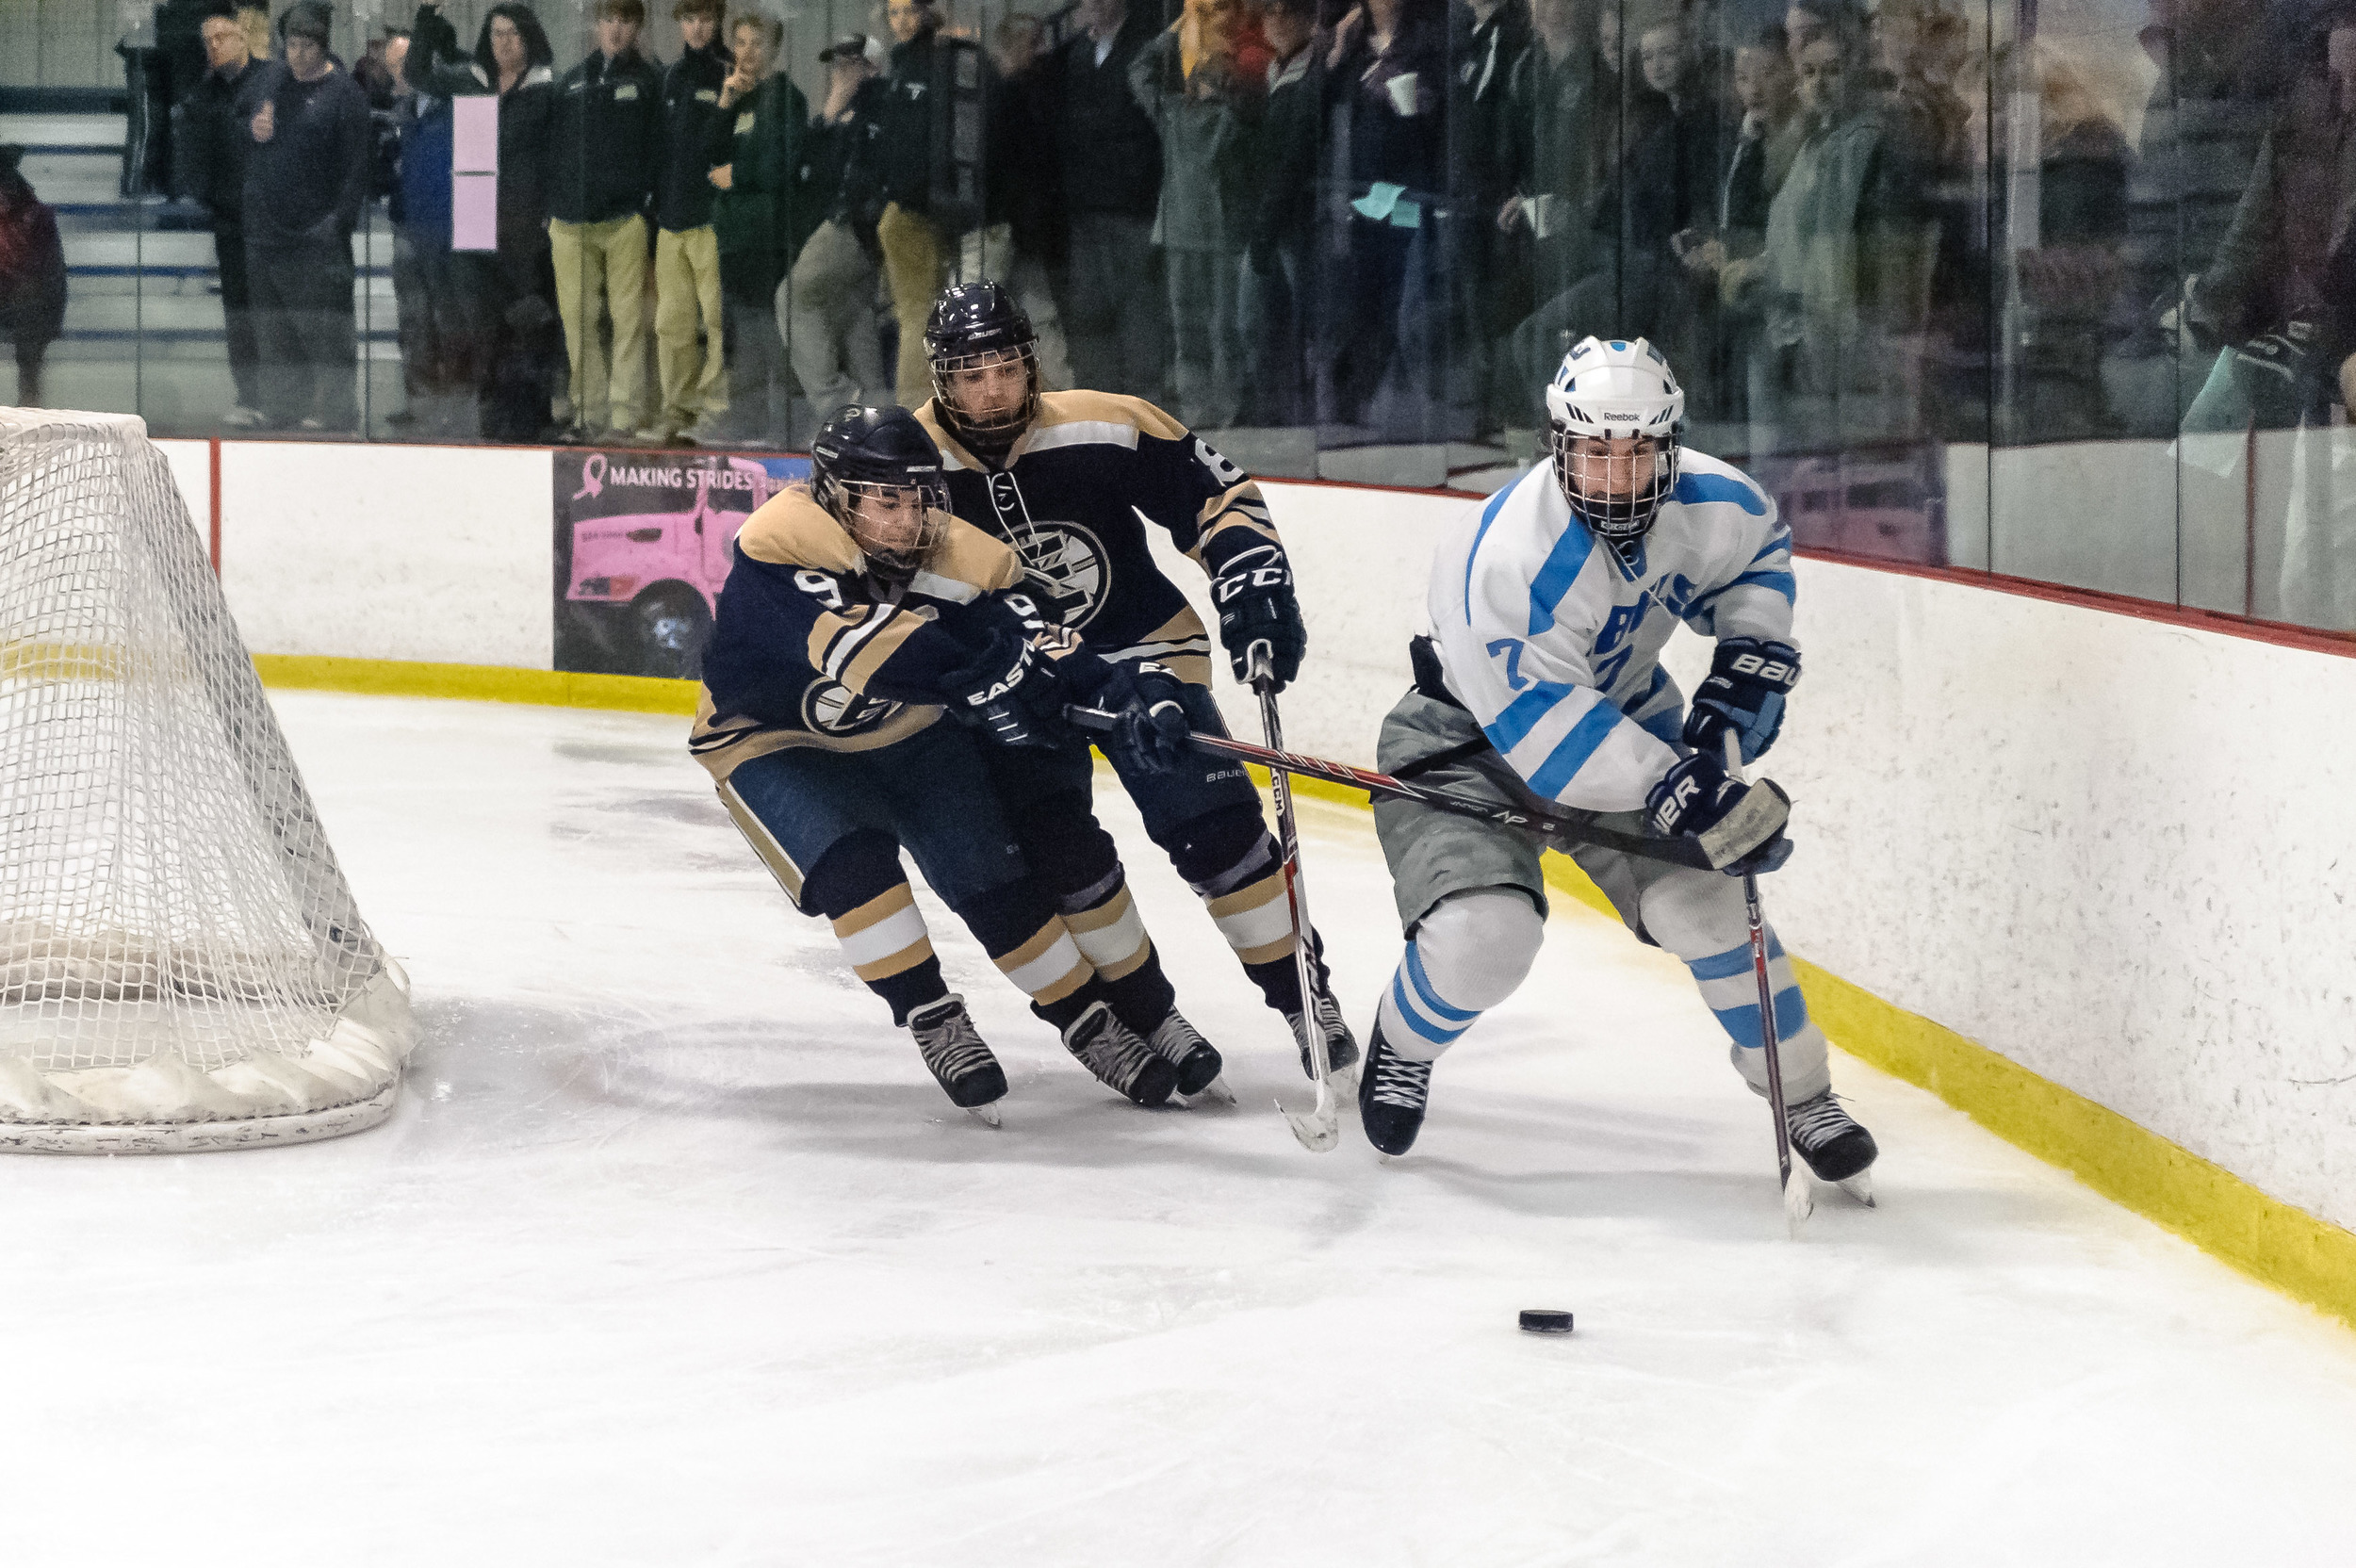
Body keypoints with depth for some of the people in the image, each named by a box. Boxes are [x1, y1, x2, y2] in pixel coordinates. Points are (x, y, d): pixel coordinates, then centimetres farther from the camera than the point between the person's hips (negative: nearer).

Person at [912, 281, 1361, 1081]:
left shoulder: (1103, 429, -18)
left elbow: (1219, 493, -9)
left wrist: (1253, 590, -21)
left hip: (1136, 646, -1)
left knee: (1213, 825, -10)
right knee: (1055, 851, -13)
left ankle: (1302, 993, 2)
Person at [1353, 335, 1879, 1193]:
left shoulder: (1710, 502, -18)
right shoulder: (1508, 558, -37)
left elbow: (1761, 548, 9)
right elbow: (1541, 726, -37)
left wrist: (1749, 658, -6)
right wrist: (1681, 794, -41)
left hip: (1618, 709, 5)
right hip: (1469, 732, -5)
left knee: (1703, 897, -8)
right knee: (1485, 935, -23)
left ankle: (1803, 1096, 10)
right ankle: (1402, 1045, 11)